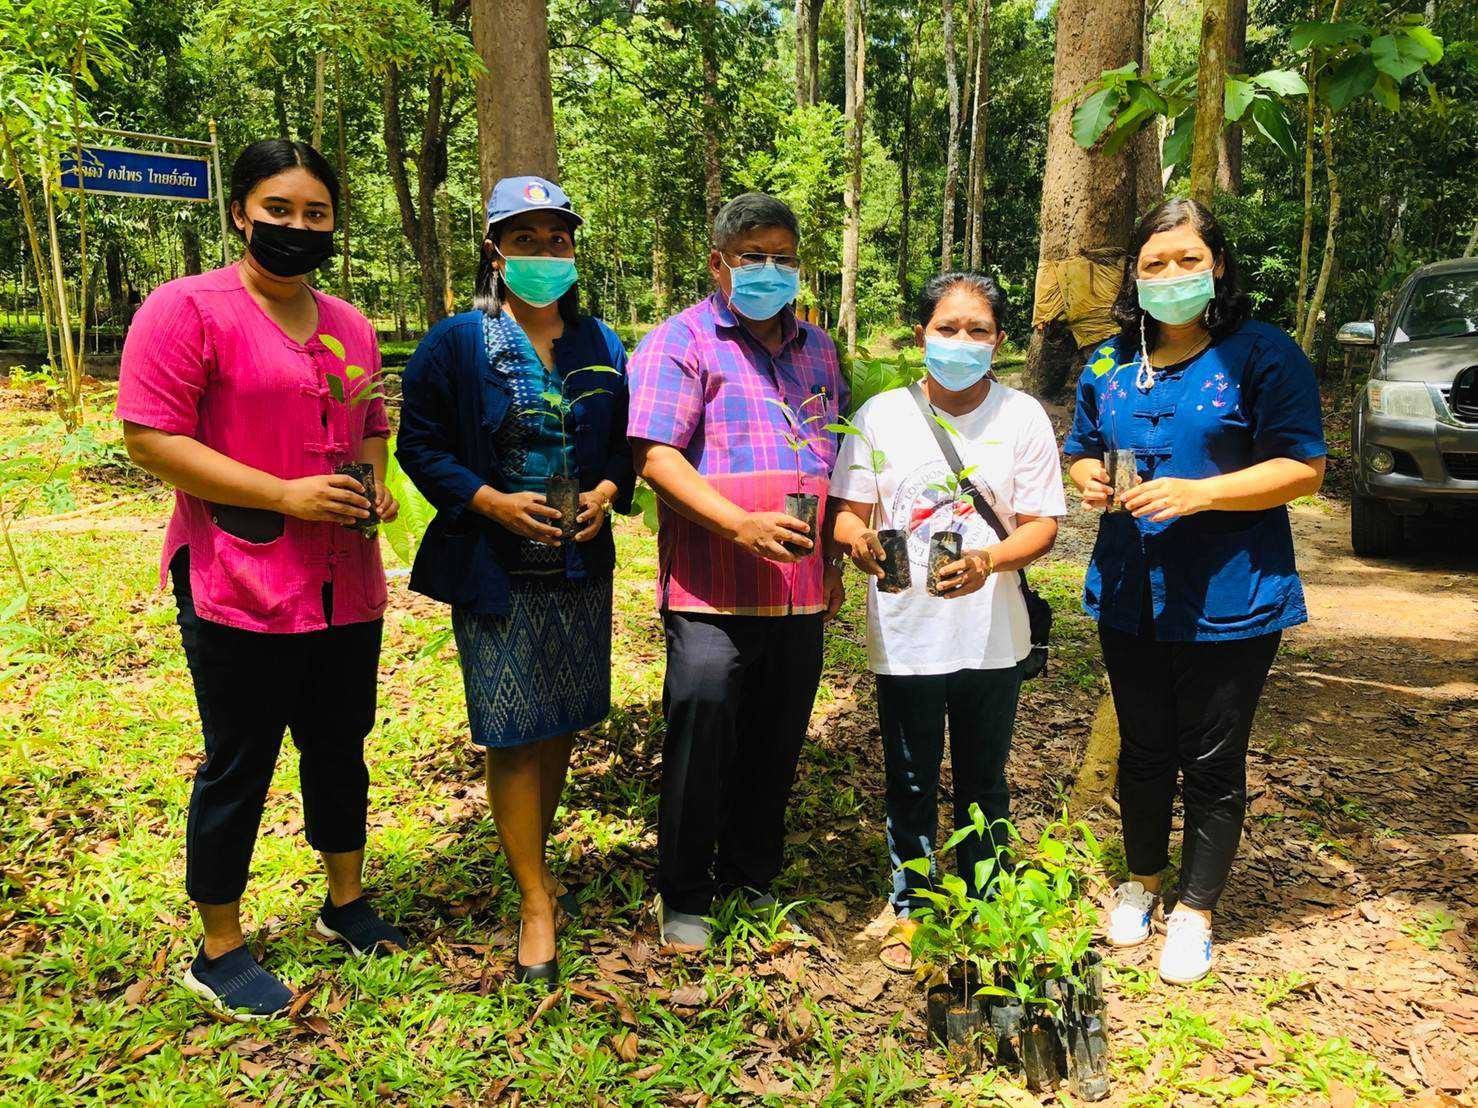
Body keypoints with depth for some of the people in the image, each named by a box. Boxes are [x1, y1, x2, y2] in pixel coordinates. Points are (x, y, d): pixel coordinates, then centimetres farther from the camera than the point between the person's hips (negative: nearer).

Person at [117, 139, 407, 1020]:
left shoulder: (349, 324, 12)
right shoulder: (187, 308, -8)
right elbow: (151, 438, -14)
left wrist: (374, 483, 2)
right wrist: (286, 494, -20)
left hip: (347, 585, 6)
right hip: (240, 590, -6)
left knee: (340, 747, 18)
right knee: (239, 767, 6)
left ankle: (347, 902, 38)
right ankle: (219, 951, 24)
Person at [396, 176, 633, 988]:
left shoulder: (603, 348, 8)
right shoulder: (455, 343, -4)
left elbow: (627, 442, 14)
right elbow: (419, 445, -4)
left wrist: (607, 492, -7)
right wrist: (491, 501, -17)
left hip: (581, 568, 5)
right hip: (495, 574, -4)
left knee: (563, 726, 14)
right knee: (514, 736, -1)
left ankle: (533, 863, 35)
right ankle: (535, 903, 12)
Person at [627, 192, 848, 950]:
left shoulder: (816, 349, 18)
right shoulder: (680, 342, -2)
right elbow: (654, 454, -14)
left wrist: (833, 559, 18)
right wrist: (740, 524, -25)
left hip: (801, 591, 6)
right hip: (712, 591, -5)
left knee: (776, 744, 12)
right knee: (700, 727, -5)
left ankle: (751, 878, 31)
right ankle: (683, 896, 14)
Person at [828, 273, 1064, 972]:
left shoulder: (1022, 416, -1)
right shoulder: (880, 415, -1)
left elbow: (1041, 524, -3)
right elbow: (847, 513, -1)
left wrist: (989, 560, -23)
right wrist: (858, 540, -24)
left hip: (991, 636, 1)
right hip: (904, 634, 0)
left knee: (983, 782, 16)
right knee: (910, 782, 12)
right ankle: (909, 907, 31)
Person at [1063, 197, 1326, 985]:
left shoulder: (1263, 354, -8)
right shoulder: (1109, 364, 8)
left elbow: (1303, 470, -12)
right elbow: (1082, 451, 18)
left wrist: (1196, 492, -24)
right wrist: (1090, 480, -6)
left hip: (1228, 602, -4)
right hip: (1129, 596, 5)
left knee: (1212, 764, 7)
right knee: (1142, 751, 18)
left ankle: (1195, 910, 26)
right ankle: (1141, 880, 39)